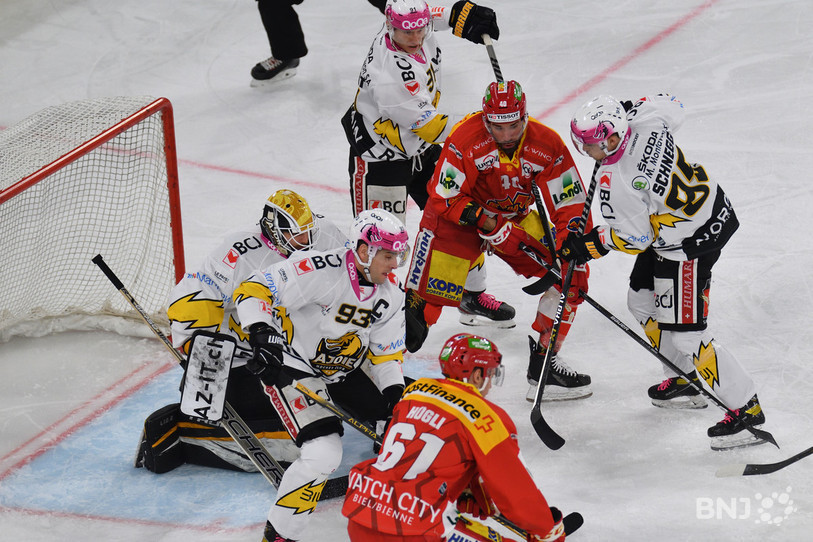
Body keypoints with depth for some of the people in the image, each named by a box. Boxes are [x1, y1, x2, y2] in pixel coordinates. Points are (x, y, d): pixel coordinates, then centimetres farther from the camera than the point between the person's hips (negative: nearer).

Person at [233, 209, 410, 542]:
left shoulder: (390, 292, -3)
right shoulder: (320, 270, -26)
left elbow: (386, 351, 6)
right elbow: (253, 290, -26)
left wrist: (394, 391, -10)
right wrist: (262, 336, -39)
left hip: (344, 371, 8)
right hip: (292, 369, -8)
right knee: (324, 454, -24)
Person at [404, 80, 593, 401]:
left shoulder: (547, 146, -18)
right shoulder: (464, 140, -27)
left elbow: (571, 206, -15)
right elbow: (445, 198, -20)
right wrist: (486, 222, -28)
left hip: (517, 220, 4)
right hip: (462, 217, -4)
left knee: (569, 275, -7)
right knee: (430, 292, -18)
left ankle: (544, 362, 2)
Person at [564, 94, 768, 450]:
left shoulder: (616, 182, -29)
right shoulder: (648, 121, -11)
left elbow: (634, 239, -18)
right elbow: (673, 106, 14)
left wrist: (590, 246, -5)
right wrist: (624, 110, 21)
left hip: (689, 244, -10)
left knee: (683, 331, -4)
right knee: (642, 301, 22)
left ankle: (746, 408, 3)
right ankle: (686, 380, 35)